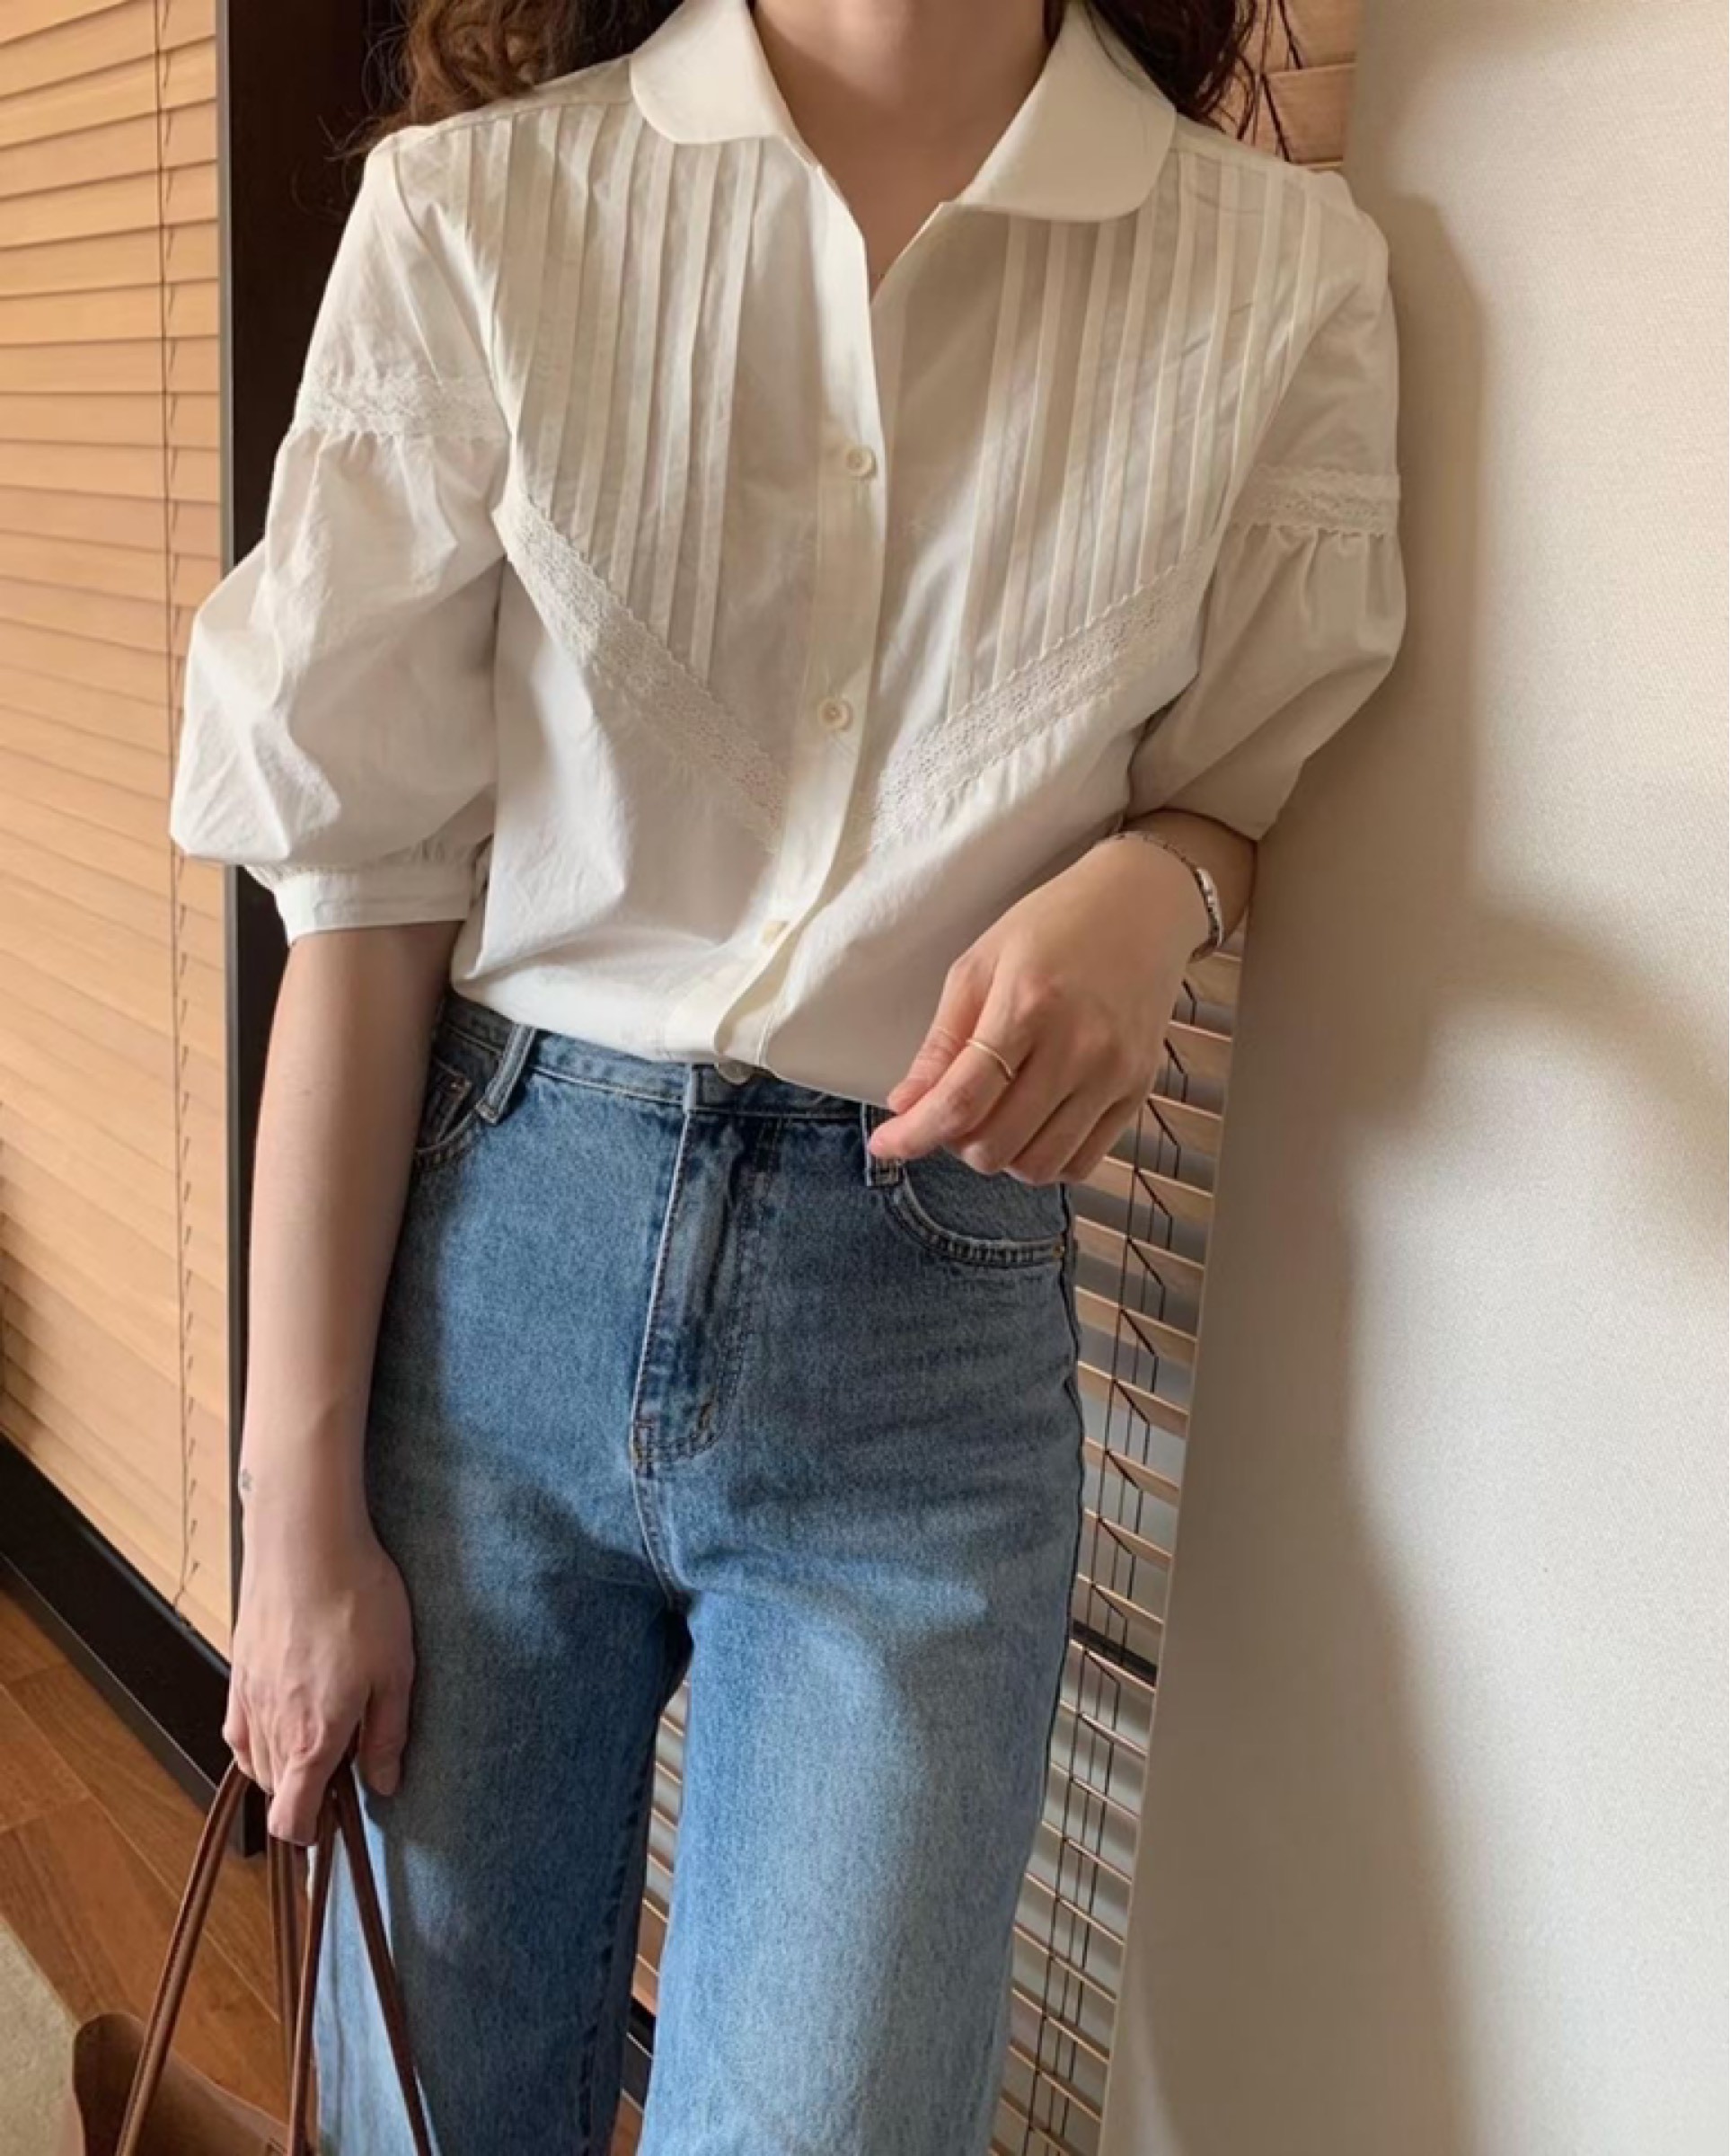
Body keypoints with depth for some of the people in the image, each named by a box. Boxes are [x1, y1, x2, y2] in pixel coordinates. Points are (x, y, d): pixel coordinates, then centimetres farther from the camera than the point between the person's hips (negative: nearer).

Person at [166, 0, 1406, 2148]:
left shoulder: (1287, 272, -1)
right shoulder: (471, 211, -5)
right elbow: (364, 881, -5)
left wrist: (1148, 883, -14)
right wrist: (299, 1508, -4)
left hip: (933, 1324, 0)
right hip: (490, 1244, 1)